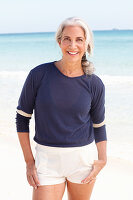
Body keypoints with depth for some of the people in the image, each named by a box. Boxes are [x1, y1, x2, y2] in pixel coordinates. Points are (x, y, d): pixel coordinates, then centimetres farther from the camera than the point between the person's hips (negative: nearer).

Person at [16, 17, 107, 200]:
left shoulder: (95, 84, -4)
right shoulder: (39, 75, -9)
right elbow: (22, 116, -1)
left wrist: (102, 159, -2)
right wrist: (29, 161, -3)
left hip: (83, 160, 2)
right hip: (47, 159, -1)